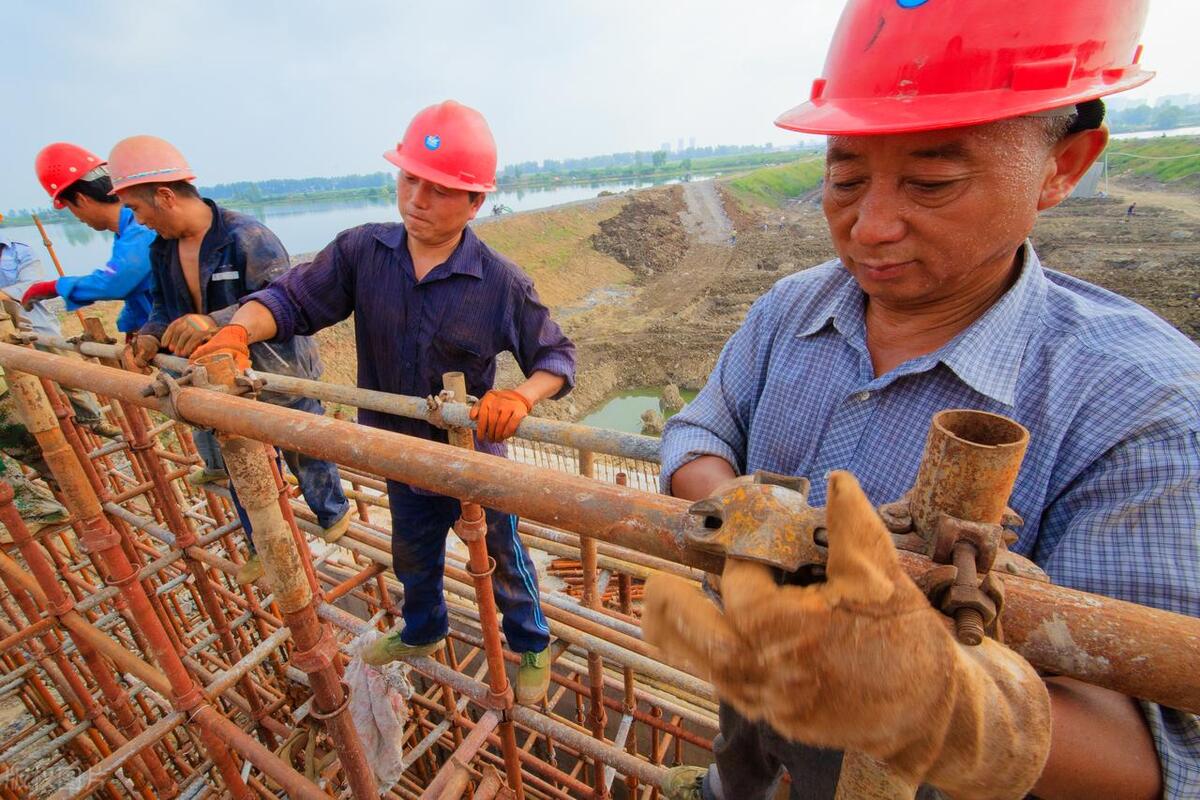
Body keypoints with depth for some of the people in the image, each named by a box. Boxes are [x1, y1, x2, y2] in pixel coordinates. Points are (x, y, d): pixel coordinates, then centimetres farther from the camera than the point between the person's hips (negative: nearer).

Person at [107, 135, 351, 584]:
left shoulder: (246, 237, -20)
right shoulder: (161, 248, 5)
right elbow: (165, 306, 14)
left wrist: (216, 323, -40)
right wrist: (151, 335, -8)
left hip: (281, 378, -7)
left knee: (306, 456, 13)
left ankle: (333, 513, 41)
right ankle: (262, 545, 41)